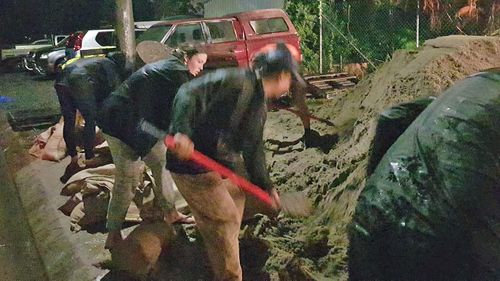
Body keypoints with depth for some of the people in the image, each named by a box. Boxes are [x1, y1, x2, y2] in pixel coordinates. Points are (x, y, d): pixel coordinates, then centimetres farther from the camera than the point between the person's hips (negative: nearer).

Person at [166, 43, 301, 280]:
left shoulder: (260, 106, 11)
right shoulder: (236, 81, -18)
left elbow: (253, 151, 18)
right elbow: (188, 94, -28)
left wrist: (266, 186, 20)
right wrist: (182, 131, -42)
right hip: (192, 165, -10)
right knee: (224, 219, -4)